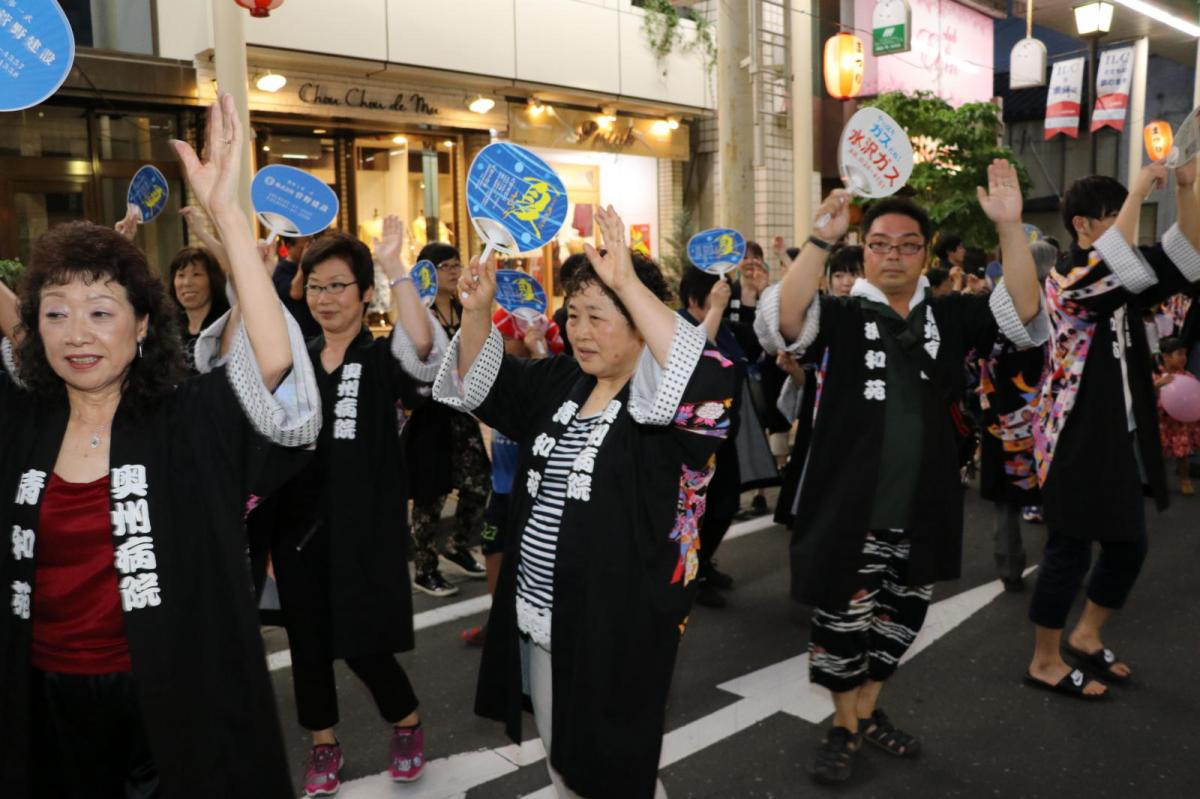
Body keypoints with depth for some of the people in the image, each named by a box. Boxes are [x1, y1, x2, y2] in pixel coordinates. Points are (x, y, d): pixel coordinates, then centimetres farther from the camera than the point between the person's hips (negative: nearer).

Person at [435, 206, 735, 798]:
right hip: (541, 614, 7)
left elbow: (710, 381, -37)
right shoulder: (560, 382, 6)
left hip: (617, 622, -7)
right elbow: (479, 381, 10)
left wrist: (630, 284, -38)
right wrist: (478, 310, -9)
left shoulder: (672, 395, -15)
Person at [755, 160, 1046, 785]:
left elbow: (1024, 315, -11)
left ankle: (869, 711, 42)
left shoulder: (949, 315, 3)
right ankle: (844, 727, 32)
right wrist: (822, 240, -37)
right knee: (843, 623, 9)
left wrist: (1009, 227, -23)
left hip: (922, 509, 4)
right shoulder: (841, 314, -7)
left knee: (901, 618, 19)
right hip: (850, 508, -4)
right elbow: (780, 324, -26)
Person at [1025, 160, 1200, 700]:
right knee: (1071, 551, 0)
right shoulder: (1064, 279, -14)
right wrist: (1140, 188, -23)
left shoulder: (1123, 282, 11)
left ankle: (1085, 638, 34)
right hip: (1078, 440, -8)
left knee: (1128, 545, 15)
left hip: (1120, 437, 9)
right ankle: (1045, 661, 15)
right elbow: (1118, 266, -32)